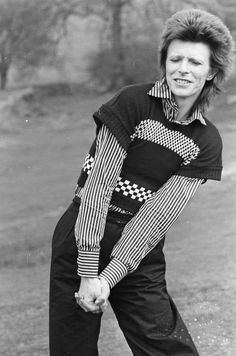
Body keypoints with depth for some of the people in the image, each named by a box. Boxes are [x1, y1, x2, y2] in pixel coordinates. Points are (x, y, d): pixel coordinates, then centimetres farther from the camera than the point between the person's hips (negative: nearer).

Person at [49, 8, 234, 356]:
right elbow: (99, 183, -13)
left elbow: (161, 214, -7)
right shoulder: (133, 102, -8)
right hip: (82, 239, -3)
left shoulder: (206, 142, 1)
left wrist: (108, 278, -15)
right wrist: (88, 273, -18)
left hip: (139, 254, 3)